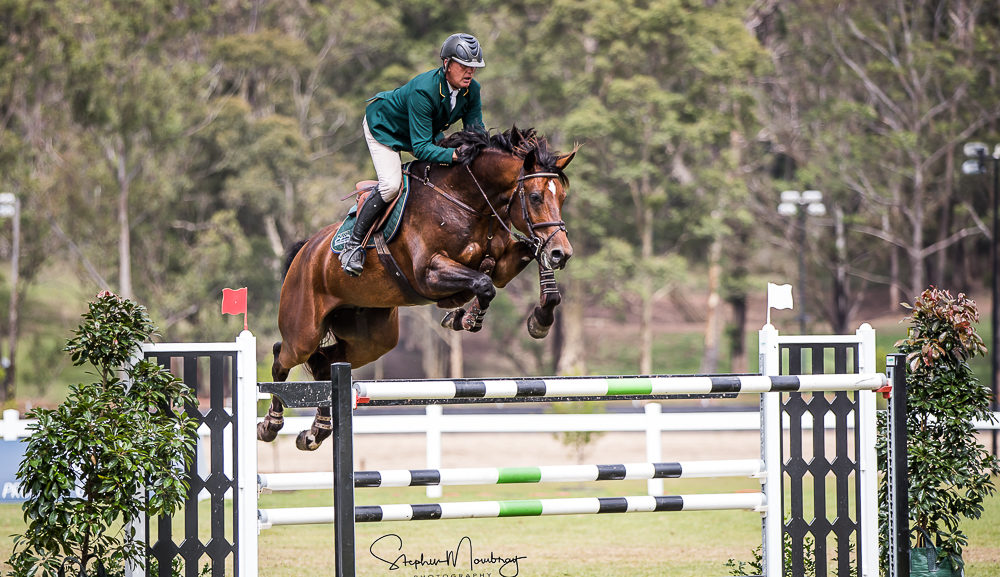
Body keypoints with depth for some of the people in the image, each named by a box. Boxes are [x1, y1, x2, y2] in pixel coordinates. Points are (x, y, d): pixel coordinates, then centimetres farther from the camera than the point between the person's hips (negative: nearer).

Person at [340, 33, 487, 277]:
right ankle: (353, 245, -12)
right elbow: (420, 147, -41)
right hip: (383, 126, -7)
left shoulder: (472, 90, -20)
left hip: (427, 129, 8)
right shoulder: (423, 91, -41)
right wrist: (453, 155, -56)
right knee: (391, 185, -24)